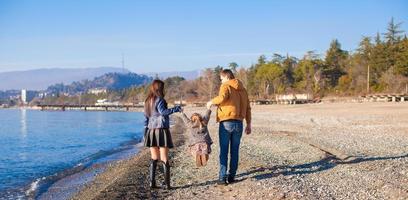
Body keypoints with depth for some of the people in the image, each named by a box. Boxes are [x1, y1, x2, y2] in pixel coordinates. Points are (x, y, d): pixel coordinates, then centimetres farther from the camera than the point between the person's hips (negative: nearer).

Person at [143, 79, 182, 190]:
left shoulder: (148, 101, 13)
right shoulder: (159, 100, -9)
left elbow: (146, 118, 15)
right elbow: (163, 112, -27)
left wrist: (145, 133, 17)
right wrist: (176, 109, -20)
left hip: (151, 131, 6)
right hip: (161, 130, -6)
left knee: (154, 159, 11)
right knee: (164, 159, -2)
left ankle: (152, 182, 7)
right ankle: (167, 184, -1)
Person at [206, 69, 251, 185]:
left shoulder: (226, 86, -3)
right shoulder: (242, 89, 16)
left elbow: (222, 97, -25)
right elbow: (248, 108, 14)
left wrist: (212, 102, -7)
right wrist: (248, 124, 18)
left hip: (226, 123, -5)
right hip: (238, 123, 5)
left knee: (224, 151, 0)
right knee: (235, 151, 10)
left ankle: (222, 177, -1)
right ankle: (232, 176, 12)